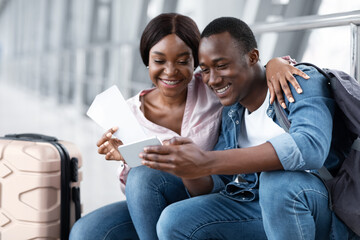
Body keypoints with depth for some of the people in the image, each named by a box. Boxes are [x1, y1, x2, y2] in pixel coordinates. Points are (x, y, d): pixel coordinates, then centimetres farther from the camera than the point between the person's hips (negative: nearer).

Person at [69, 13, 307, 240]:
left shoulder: (213, 88, -10)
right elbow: (131, 187, 0)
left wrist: (276, 62, -25)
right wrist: (126, 158, -23)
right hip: (157, 205, 3)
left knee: (145, 177, -29)